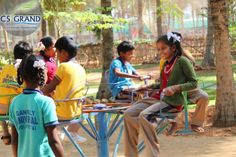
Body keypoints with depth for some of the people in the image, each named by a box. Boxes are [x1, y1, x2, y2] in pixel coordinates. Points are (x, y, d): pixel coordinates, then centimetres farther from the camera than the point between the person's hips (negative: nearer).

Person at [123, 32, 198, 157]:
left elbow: (193, 83, -7)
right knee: (129, 114, -8)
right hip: (159, 98, 8)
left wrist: (176, 88, -19)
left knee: (144, 115, -31)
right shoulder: (166, 64, 19)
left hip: (173, 101, -8)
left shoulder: (182, 61, -4)